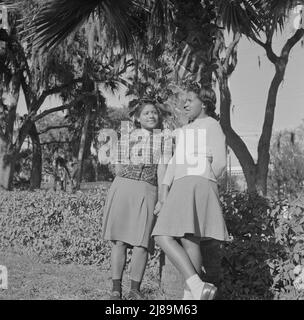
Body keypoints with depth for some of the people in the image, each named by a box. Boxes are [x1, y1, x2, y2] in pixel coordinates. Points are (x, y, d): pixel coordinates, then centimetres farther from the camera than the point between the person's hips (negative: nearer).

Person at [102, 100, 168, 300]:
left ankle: (135, 289, 0)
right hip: (123, 186, 1)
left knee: (141, 242, -9)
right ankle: (116, 289, 1)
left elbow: (162, 170, 2)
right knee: (120, 240, -3)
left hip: (147, 190, -1)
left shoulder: (163, 139, 11)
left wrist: (162, 199, -7)